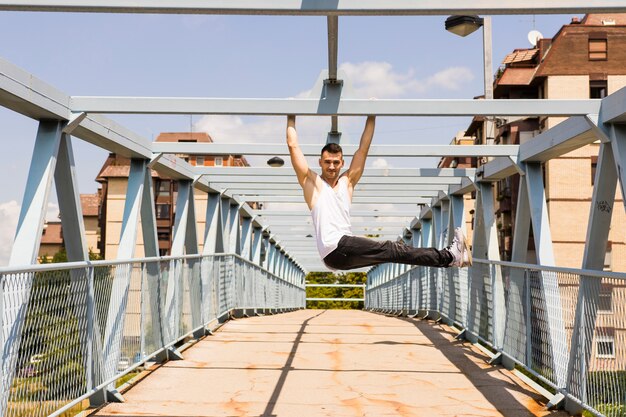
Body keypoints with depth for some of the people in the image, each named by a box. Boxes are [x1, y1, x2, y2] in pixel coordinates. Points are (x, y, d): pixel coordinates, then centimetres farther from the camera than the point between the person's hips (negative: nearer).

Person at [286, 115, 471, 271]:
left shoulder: (347, 181, 21)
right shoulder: (311, 182, 8)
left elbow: (363, 149, 22)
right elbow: (293, 146, 6)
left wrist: (371, 119, 21)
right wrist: (291, 118, 13)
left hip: (346, 252, 7)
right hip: (334, 250, -7)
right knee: (389, 249, -15)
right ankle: (448, 256, -18)